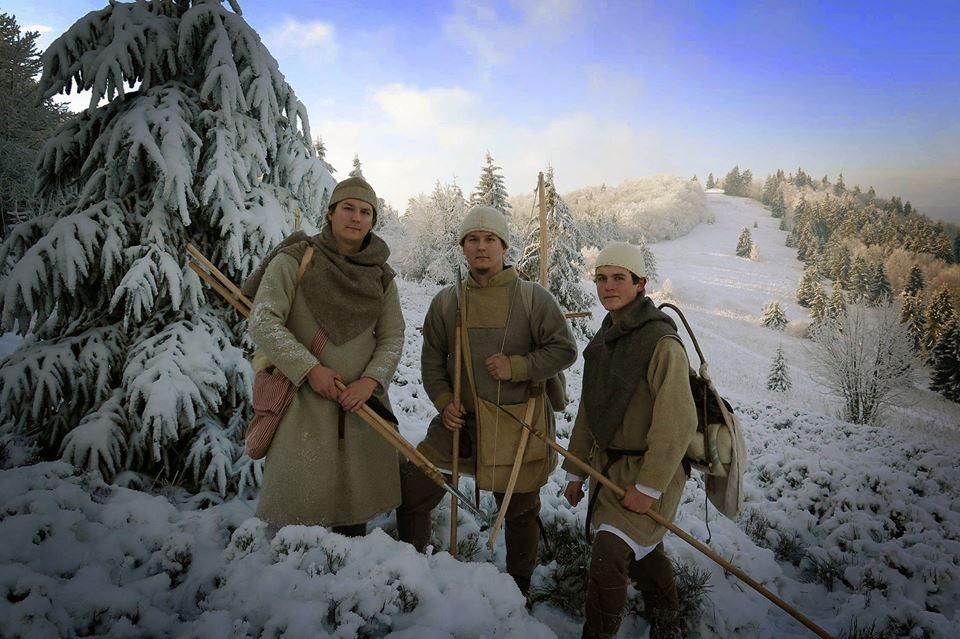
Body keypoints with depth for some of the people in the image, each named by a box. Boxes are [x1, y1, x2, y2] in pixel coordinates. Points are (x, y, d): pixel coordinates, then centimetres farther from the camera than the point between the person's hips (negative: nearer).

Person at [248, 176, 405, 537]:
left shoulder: (381, 277, 8)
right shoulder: (294, 261, -4)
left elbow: (392, 339, 8)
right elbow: (263, 322, -11)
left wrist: (371, 379, -10)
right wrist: (310, 367, -18)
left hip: (361, 401, 4)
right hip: (303, 397, -3)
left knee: (355, 508, 11)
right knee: (299, 500, -4)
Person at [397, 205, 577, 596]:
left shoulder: (532, 298, -5)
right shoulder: (446, 301, 5)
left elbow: (564, 350, -5)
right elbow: (432, 360, 11)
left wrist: (516, 367, -18)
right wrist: (444, 402, -5)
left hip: (517, 425, -3)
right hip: (460, 420, 3)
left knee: (520, 512, 12)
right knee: (410, 490, 2)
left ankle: (519, 590, 35)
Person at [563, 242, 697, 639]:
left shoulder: (662, 343, -19)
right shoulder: (603, 342, 6)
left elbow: (678, 423, -23)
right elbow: (587, 412, 12)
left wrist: (648, 486, -22)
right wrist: (575, 472, 13)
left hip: (650, 471, -8)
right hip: (608, 466, 8)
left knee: (608, 557, -15)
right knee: (642, 550, 21)